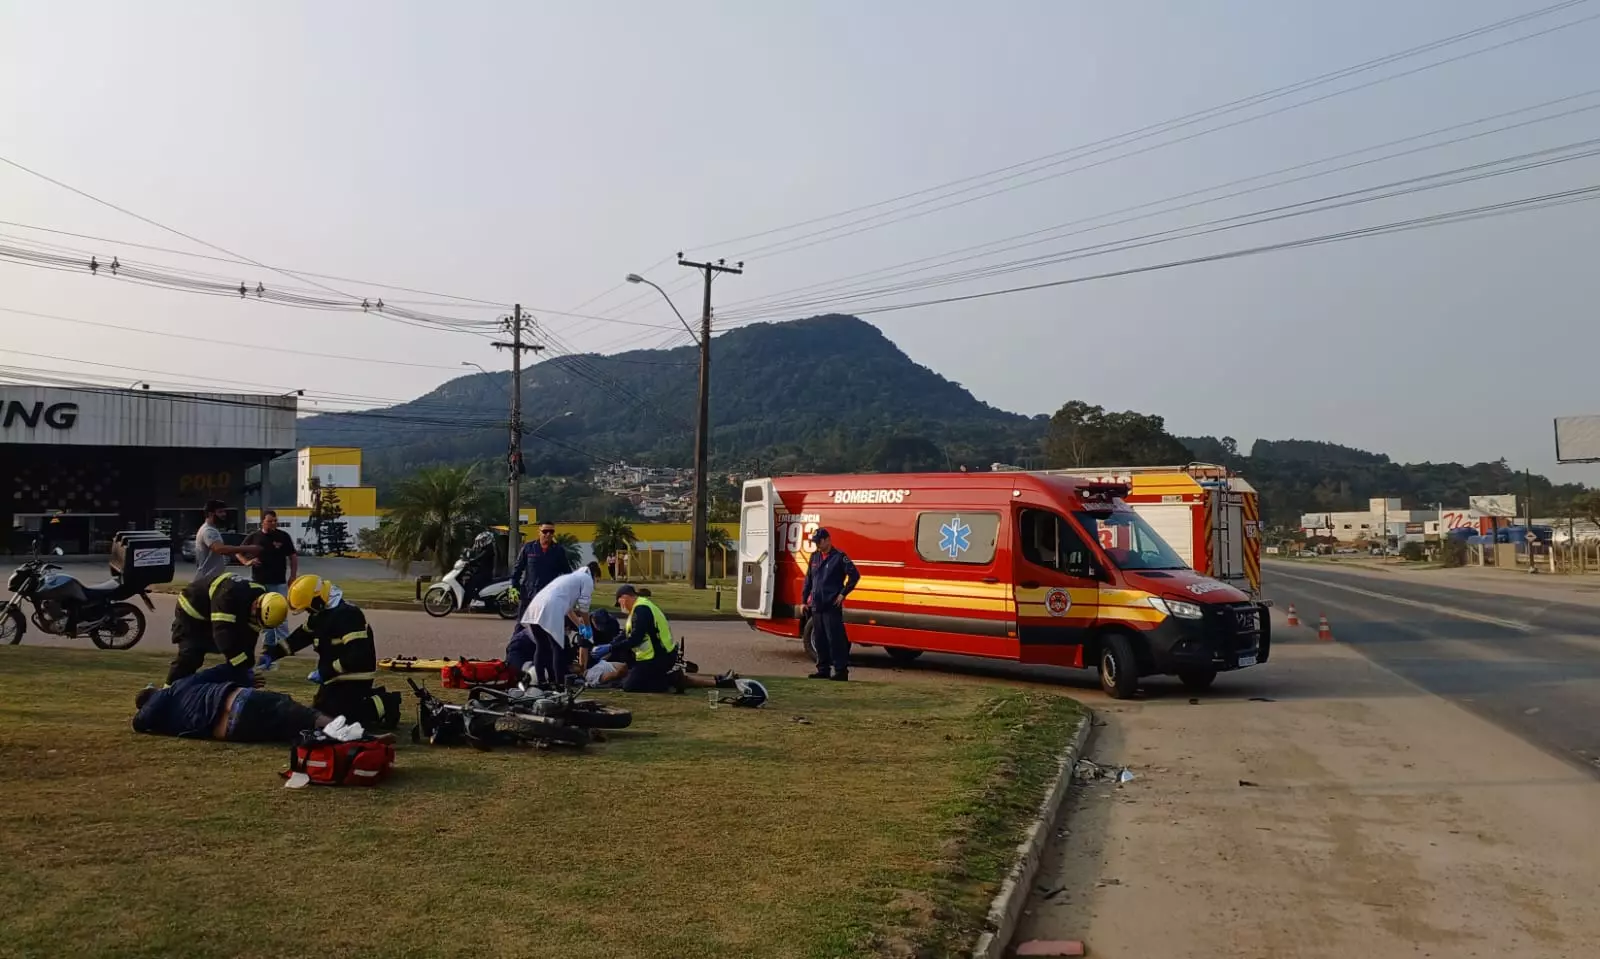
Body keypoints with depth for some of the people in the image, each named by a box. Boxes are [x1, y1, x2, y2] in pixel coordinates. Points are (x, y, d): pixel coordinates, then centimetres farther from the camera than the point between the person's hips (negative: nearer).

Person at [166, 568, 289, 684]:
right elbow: (222, 631, -46)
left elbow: (249, 636, -8)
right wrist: (244, 665, -47)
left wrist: (247, 663, -11)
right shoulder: (229, 595, -42)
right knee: (190, 654, -15)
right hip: (191, 611, -7)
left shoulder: (260, 593, -17)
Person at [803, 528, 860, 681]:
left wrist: (843, 594, -11)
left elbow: (855, 575, -10)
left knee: (835, 639, -7)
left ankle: (841, 670, -3)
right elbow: (808, 580, 19)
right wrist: (804, 600, 14)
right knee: (819, 640, 10)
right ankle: (823, 670, 19)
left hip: (832, 606, -7)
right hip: (816, 606, 7)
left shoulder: (839, 557, -6)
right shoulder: (815, 557, 13)